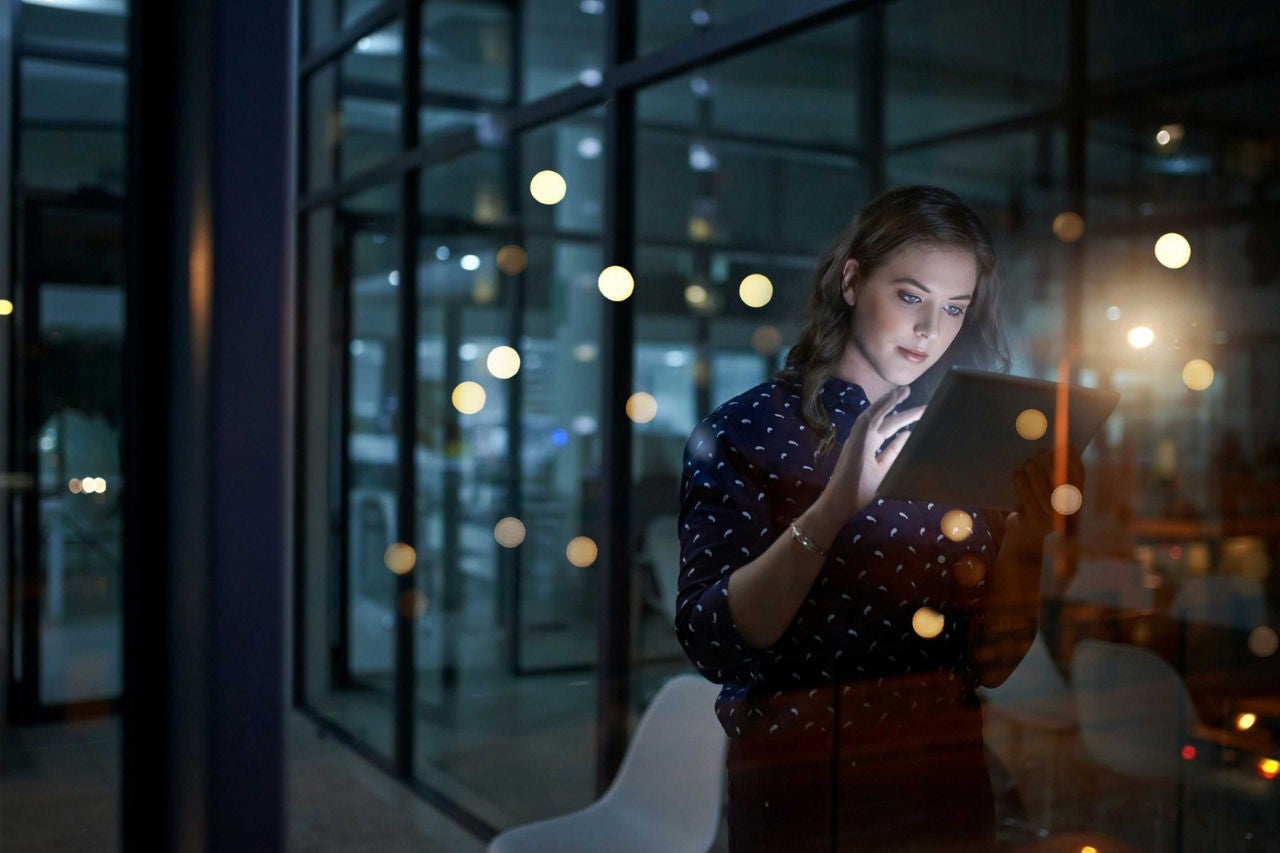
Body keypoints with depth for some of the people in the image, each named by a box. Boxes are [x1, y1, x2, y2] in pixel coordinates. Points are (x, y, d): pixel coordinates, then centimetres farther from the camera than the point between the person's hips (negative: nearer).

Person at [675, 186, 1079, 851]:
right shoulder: (741, 433, -9)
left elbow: (992, 660, -1)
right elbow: (711, 645, -20)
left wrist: (1026, 532, -16)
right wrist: (835, 504, -30)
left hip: (944, 787, 4)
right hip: (794, 790, -3)